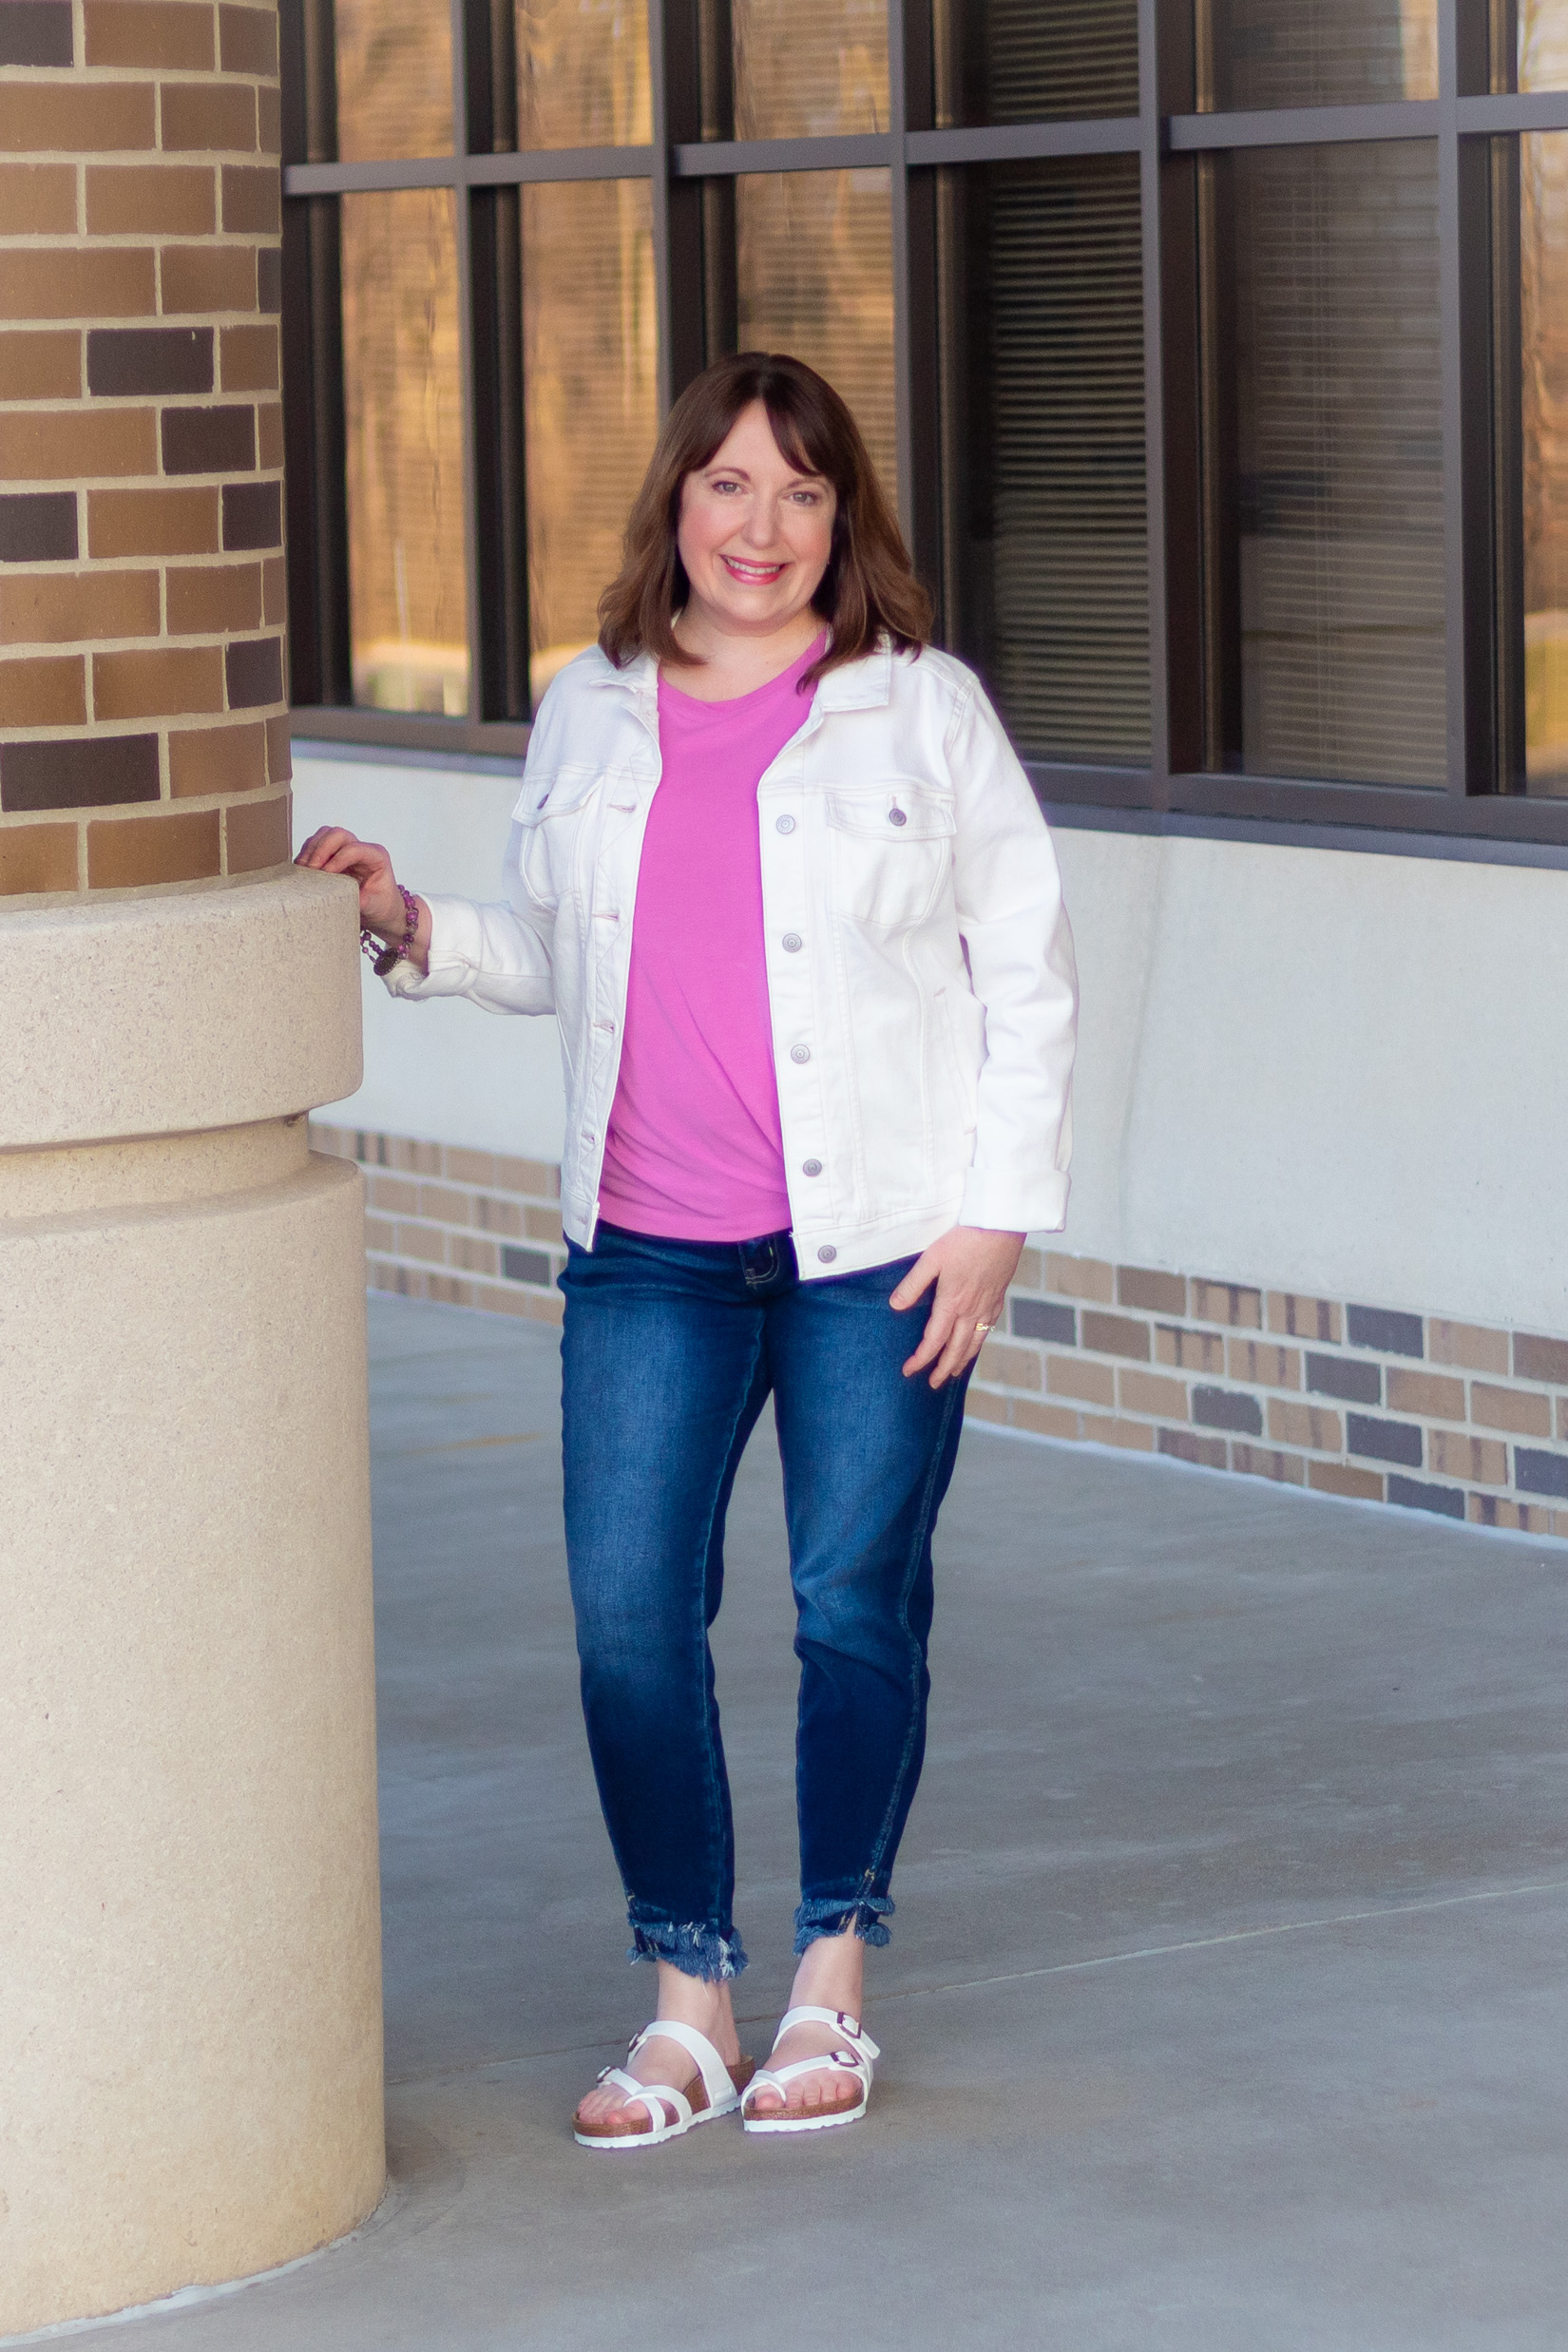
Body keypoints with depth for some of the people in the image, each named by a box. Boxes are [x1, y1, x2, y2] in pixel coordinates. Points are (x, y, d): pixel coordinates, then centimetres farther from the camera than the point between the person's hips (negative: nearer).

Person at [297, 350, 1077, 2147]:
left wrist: (995, 1212, -5)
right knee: (627, 1614, -4)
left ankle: (831, 1982, 19)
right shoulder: (585, 718, 9)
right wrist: (413, 929, -1)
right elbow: (548, 953, 19)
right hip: (649, 1253, 3)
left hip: (876, 1249, -3)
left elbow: (1027, 965, 1)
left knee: (857, 1608, 4)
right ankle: (688, 2002, 9)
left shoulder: (924, 711, 0)